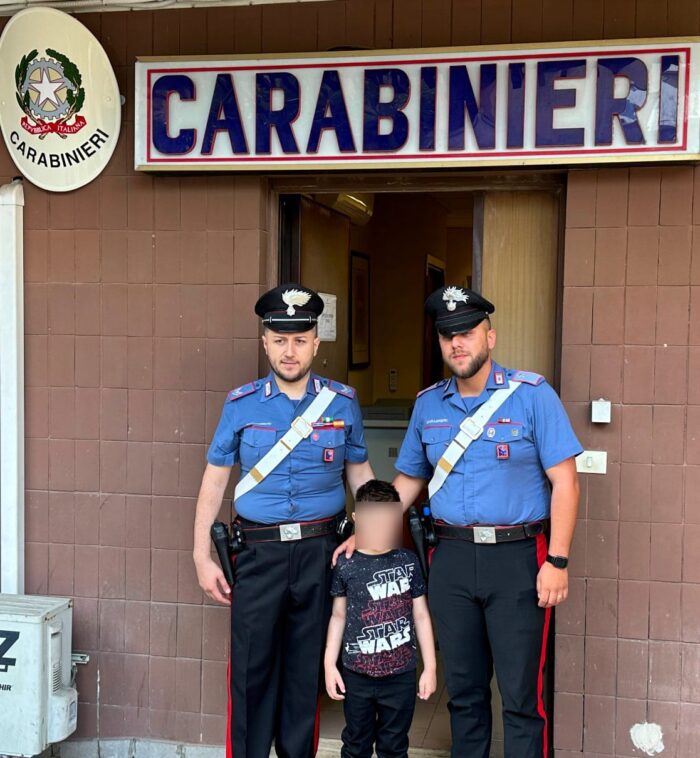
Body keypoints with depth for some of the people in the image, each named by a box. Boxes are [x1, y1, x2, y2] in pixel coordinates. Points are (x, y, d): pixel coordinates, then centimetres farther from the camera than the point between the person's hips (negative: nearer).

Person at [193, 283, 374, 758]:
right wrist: (202, 556, 0)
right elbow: (215, 479, 4)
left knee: (307, 666, 12)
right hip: (259, 552, 0)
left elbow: (360, 474, 11)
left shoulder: (342, 402, 3)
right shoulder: (241, 405, 1)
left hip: (321, 551, 1)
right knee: (252, 666, 4)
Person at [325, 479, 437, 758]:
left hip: (401, 674, 0)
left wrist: (430, 666, 3)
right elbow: (338, 616, 3)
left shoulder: (409, 562, -4)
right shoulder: (345, 565, -5)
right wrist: (329, 664, 1)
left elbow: (421, 615, 3)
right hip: (357, 674, 0)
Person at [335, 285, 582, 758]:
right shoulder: (428, 404, 9)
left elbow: (564, 481, -8)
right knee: (464, 688, 15)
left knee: (521, 692, 1)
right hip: (451, 559, 4)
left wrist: (558, 561, -13)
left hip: (516, 559, -4)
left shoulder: (532, 395, -6)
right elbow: (408, 480, 17)